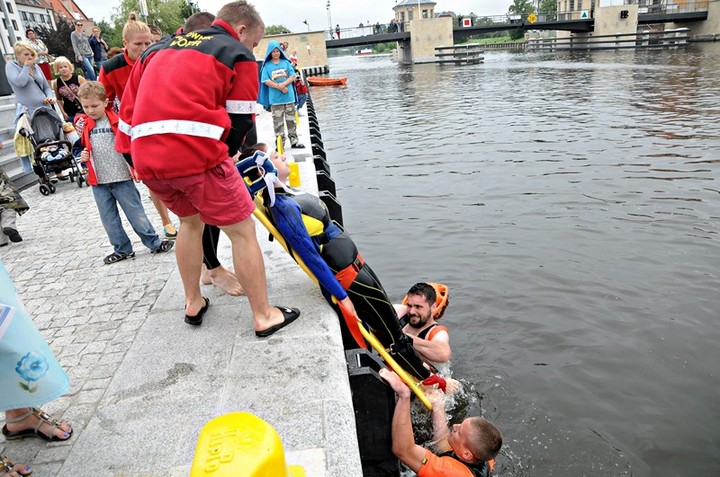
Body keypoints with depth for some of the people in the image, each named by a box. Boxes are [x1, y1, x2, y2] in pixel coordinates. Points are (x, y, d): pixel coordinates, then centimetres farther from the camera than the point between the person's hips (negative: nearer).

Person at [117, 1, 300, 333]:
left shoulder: (158, 50, 27)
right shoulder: (239, 54, 10)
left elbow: (128, 108, 24)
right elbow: (239, 121, 6)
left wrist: (134, 156, 27)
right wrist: (224, 158, 21)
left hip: (147, 160, 7)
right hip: (196, 154, -6)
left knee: (190, 221, 28)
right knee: (242, 230, 7)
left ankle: (193, 304, 36)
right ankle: (264, 317, 15)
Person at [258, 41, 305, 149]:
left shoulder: (286, 62, 6)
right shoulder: (267, 65, 1)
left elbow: (292, 76, 2)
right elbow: (266, 81, -5)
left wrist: (284, 84, -15)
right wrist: (279, 87, -15)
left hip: (289, 96, 2)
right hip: (275, 99, -2)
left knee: (291, 120, 8)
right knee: (278, 121, 2)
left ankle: (294, 141, 16)